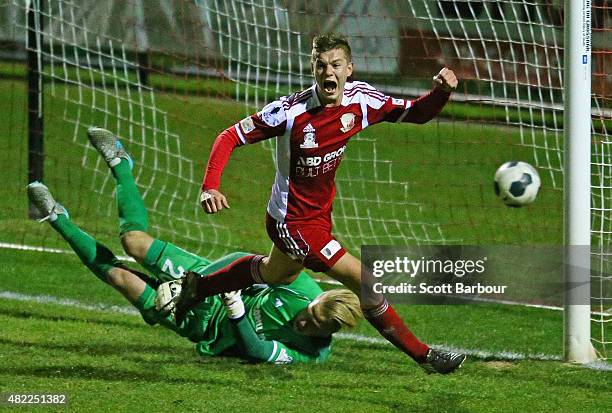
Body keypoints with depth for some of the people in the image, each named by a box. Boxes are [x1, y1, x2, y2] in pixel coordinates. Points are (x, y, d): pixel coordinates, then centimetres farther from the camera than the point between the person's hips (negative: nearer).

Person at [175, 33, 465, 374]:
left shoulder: (360, 99, -12)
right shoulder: (291, 112, -27)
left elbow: (415, 113, -2)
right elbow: (231, 137, -20)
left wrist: (442, 92, -23)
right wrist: (210, 187, -32)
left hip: (319, 215, 8)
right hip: (295, 223, -8)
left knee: (277, 274, 33)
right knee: (363, 280, -11)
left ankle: (198, 287, 54)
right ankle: (422, 355, 3)